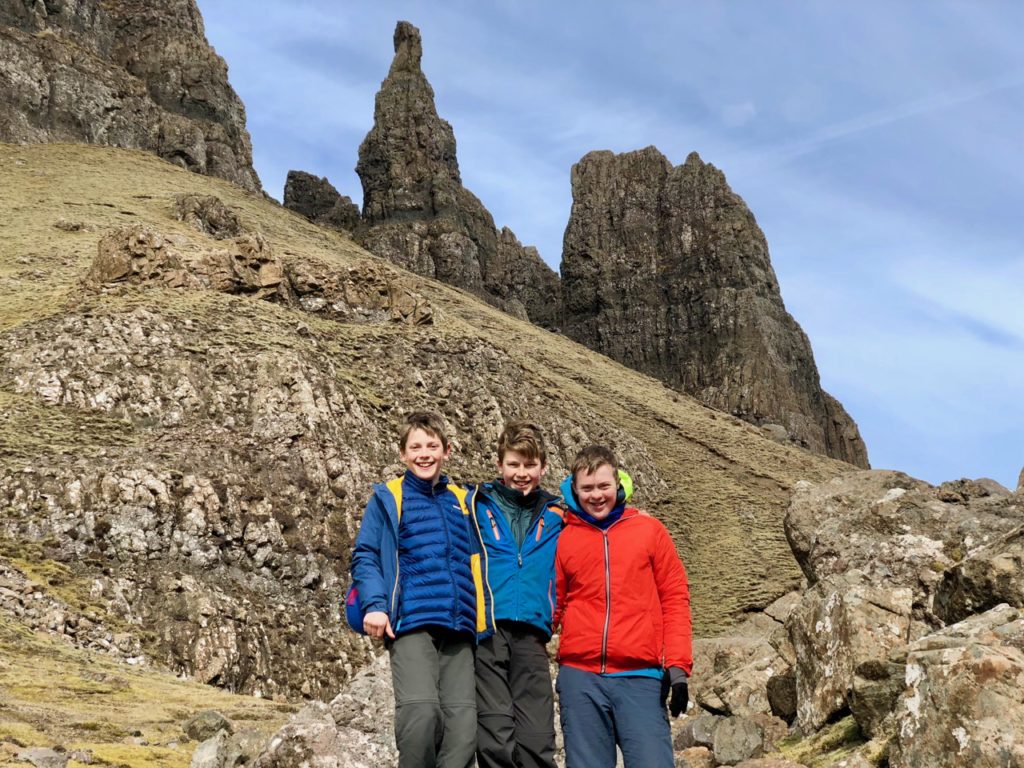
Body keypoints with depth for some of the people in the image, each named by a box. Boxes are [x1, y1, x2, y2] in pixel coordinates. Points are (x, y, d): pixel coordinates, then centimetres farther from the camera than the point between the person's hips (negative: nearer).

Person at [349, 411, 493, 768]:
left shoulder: (462, 502, 20)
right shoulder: (387, 499, 9)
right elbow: (365, 556, 5)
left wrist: (484, 618, 15)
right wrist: (374, 604, -11)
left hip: (459, 628, 4)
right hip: (411, 623, -4)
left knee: (464, 721, -4)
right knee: (420, 710, -21)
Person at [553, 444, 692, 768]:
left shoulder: (649, 530, 8)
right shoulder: (563, 539, 10)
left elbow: (674, 599, 6)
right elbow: (553, 606, 13)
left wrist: (678, 664, -1)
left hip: (641, 677, -1)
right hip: (580, 677, 1)